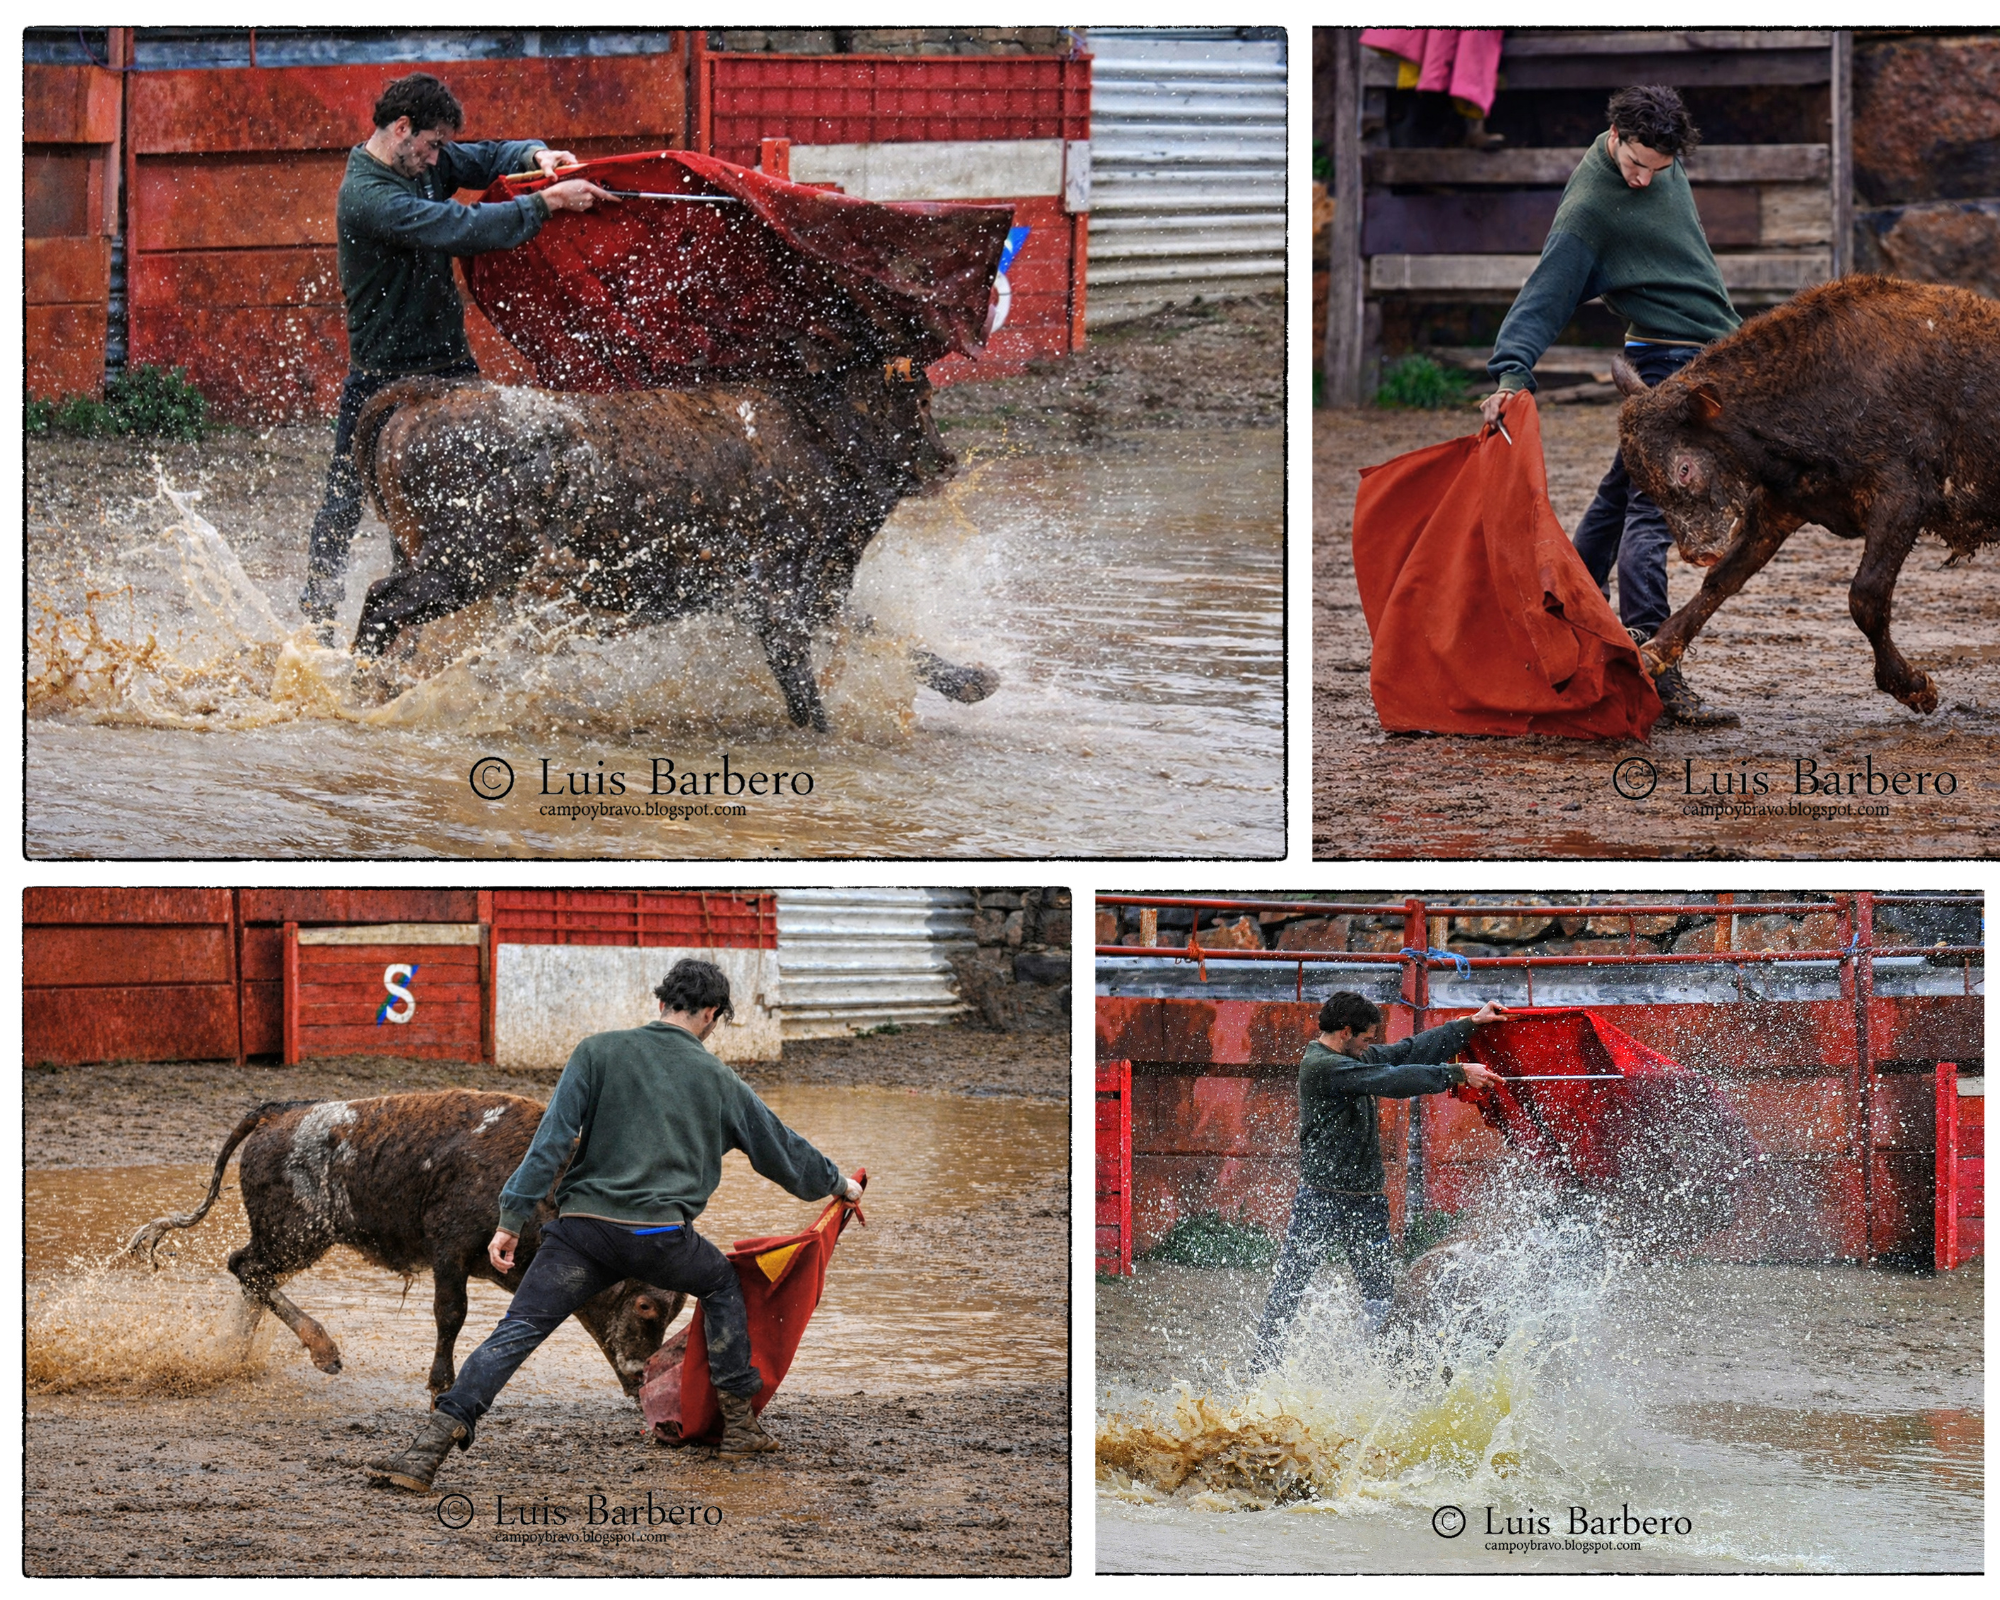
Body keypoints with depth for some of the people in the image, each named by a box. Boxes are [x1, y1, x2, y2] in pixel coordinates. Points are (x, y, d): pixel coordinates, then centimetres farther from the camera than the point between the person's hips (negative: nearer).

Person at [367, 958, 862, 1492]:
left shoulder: (598, 1053, 8)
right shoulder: (718, 1081, 13)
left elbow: (552, 1138, -1)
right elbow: (779, 1147, 27)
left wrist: (513, 1217, -2)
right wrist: (838, 1184, 45)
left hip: (583, 1228, -1)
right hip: (662, 1236, 1)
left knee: (516, 1332, -4)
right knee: (723, 1284, 30)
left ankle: (429, 1445, -19)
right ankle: (739, 1425, 30)